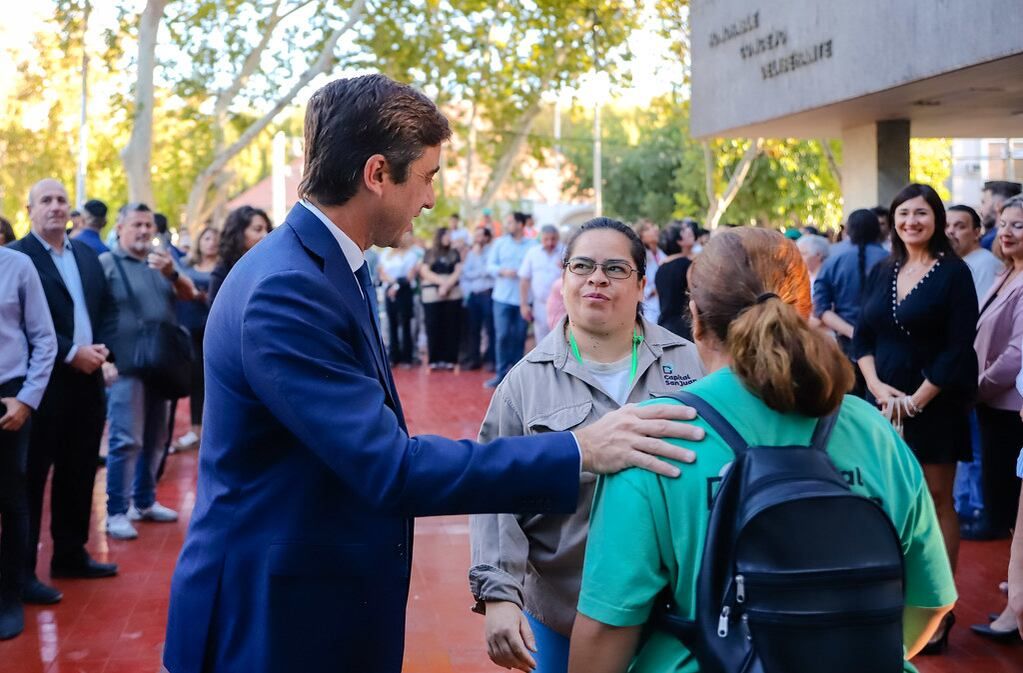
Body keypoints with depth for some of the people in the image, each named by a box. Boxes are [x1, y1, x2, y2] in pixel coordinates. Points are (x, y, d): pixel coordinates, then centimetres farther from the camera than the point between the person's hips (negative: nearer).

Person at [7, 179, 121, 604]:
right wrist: (71, 353, -17)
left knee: (79, 473, 15)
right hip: (44, 382, -7)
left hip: (88, 379, 7)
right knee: (32, 476, 0)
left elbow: (108, 308, 16)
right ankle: (22, 571, 6)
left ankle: (71, 554, 27)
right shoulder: (16, 256, -9)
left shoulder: (86, 254, 14)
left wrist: (104, 352, -1)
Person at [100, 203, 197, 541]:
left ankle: (144, 501, 26)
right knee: (126, 441, -9)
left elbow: (189, 294, -1)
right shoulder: (106, 263, -4)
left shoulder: (161, 259, 11)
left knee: (155, 439, 13)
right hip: (127, 365, -6)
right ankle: (116, 512, -2)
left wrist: (171, 272, -21)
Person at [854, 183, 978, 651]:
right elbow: (862, 337, 8)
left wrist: (918, 398, -15)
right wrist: (877, 387, -8)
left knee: (936, 500, 0)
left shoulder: (954, 272, -5)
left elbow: (959, 347, -11)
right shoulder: (882, 273, 10)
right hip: (884, 403, 5)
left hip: (934, 404, -4)